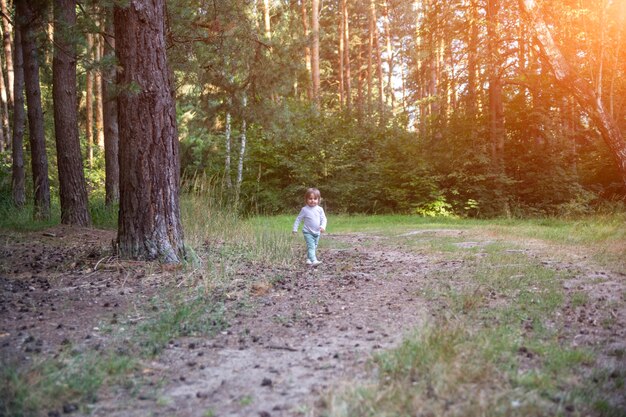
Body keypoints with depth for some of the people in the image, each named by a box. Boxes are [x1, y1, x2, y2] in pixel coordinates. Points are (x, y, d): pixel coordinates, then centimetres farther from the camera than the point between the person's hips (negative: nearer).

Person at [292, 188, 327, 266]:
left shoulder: (320, 209, 0)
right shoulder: (305, 209, -7)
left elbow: (323, 219, 2)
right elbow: (298, 219, 0)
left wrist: (323, 226, -17)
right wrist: (295, 229, -2)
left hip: (317, 233, 4)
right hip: (308, 232, -4)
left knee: (314, 247, 13)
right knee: (311, 247, -18)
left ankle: (308, 259, 30)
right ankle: (314, 261, -29)